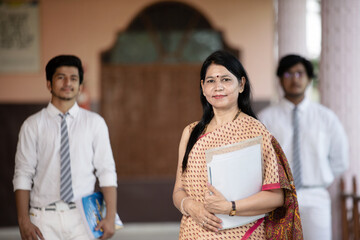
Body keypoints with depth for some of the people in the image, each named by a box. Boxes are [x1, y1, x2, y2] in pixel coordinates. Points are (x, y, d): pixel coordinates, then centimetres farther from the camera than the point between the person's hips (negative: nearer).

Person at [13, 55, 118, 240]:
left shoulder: (95, 123, 5)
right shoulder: (32, 125, 4)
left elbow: (106, 171, 2)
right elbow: (23, 175, 2)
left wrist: (110, 217, -7)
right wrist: (23, 221, -7)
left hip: (82, 217, 0)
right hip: (45, 218, 0)